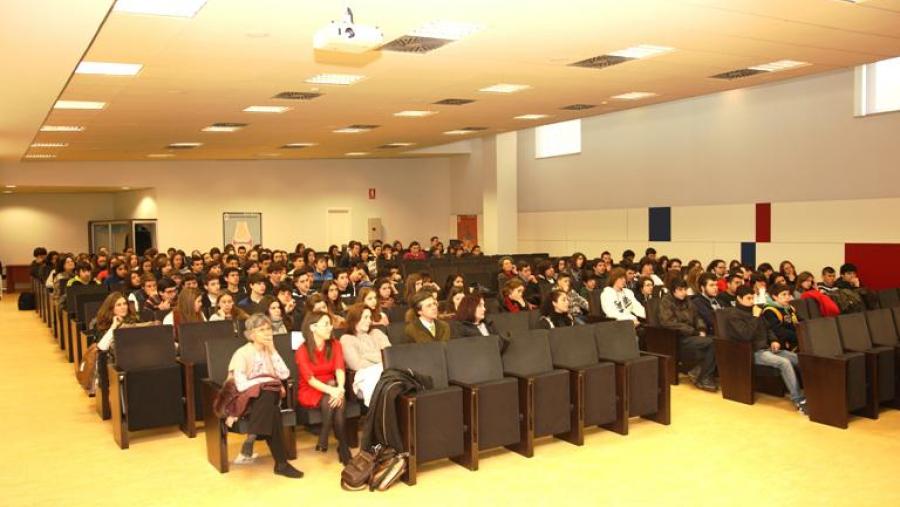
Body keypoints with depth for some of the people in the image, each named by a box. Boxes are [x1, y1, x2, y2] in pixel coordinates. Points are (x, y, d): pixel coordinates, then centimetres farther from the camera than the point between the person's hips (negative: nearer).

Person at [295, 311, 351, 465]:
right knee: (331, 400, -32)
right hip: (310, 391, -3)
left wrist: (340, 388, -33)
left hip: (331, 388, 3)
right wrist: (331, 390, -36)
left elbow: (340, 369, -12)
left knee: (336, 399, -32)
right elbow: (310, 379, -20)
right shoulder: (302, 351, -9)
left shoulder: (335, 345, 3)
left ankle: (323, 440, -24)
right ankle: (343, 446, -24)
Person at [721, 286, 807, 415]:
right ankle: (799, 401, -26)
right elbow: (746, 335, -24)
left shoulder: (751, 310, 16)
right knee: (784, 362, -28)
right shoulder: (733, 315, -9)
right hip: (753, 352, -8)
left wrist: (774, 340, 7)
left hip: (767, 348, 8)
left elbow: (767, 329, 27)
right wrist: (755, 317, -17)